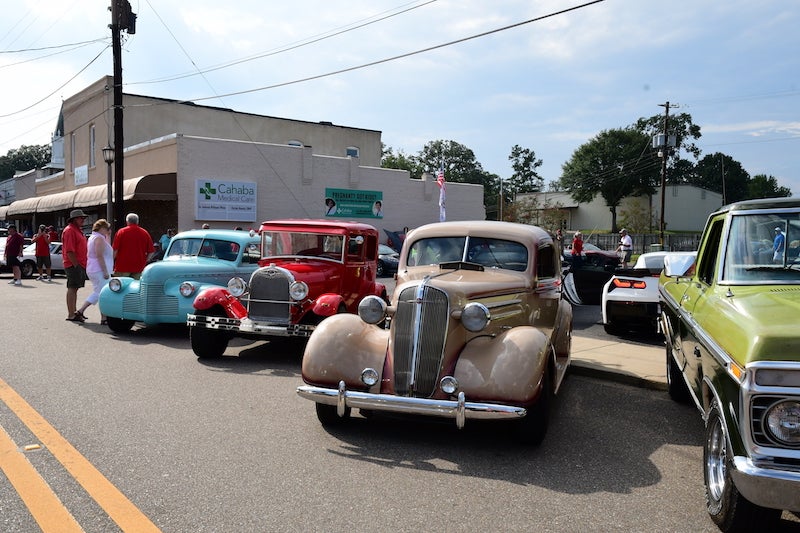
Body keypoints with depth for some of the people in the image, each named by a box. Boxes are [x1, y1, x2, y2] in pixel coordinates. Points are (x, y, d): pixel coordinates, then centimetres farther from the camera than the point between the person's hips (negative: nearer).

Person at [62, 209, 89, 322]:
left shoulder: (78, 230, 20)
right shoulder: (70, 230, -12)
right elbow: (69, 251, -20)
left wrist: (83, 265, 20)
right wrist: (76, 265, -21)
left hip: (80, 265, 10)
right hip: (73, 265, -10)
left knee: (74, 288, 15)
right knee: (72, 288, -8)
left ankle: (74, 312, 23)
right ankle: (71, 315, -7)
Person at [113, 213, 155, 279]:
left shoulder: (121, 232, -3)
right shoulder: (145, 233, 4)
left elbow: (115, 250, -5)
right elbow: (151, 251, 2)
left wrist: (112, 261, 8)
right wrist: (144, 261, 14)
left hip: (122, 266, -2)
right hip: (138, 267, 2)